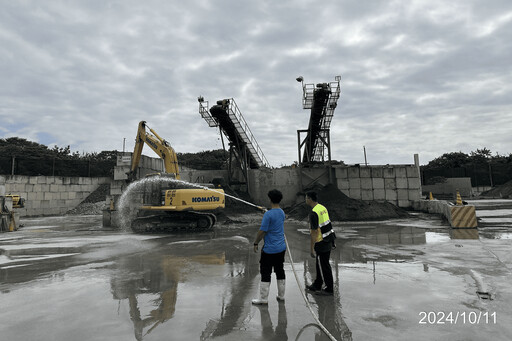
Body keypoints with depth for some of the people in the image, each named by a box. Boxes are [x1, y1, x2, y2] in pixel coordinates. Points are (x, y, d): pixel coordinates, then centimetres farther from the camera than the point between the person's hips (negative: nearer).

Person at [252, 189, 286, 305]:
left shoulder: (268, 214, -19)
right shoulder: (282, 213, 5)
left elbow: (262, 231, -18)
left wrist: (256, 243, -6)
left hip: (269, 249, -7)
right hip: (281, 247, 8)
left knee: (265, 274, 3)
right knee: (280, 272, 16)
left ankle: (263, 299, 11)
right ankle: (281, 296, 26)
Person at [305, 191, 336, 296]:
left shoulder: (313, 213, -22)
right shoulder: (323, 208, 6)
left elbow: (314, 232, -22)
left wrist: (312, 248, -16)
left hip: (321, 243, -9)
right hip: (328, 241, 9)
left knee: (324, 267, 5)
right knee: (320, 264, 19)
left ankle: (329, 289, 18)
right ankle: (317, 286, 33)